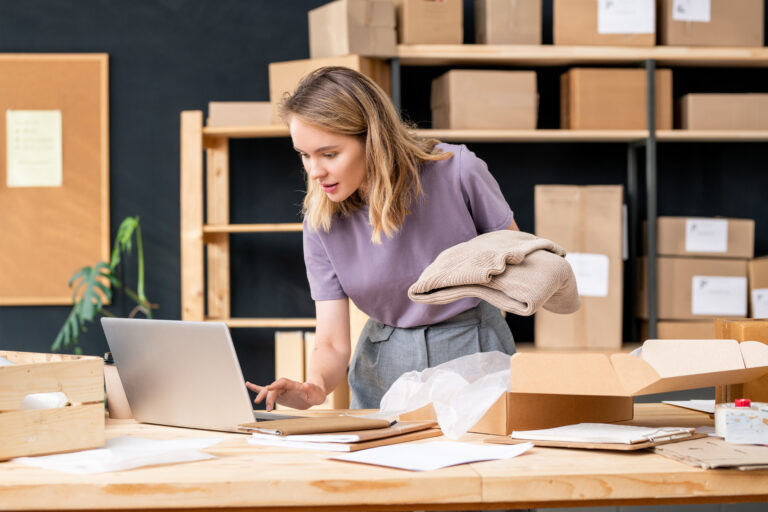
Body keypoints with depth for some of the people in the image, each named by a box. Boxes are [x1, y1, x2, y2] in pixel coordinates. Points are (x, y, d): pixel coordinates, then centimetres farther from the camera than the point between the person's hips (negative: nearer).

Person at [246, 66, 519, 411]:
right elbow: (332, 343, -8)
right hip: (384, 366, 2)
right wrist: (315, 387, -30)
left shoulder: (456, 171, -14)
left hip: (473, 350, -2)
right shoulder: (321, 221, -7)